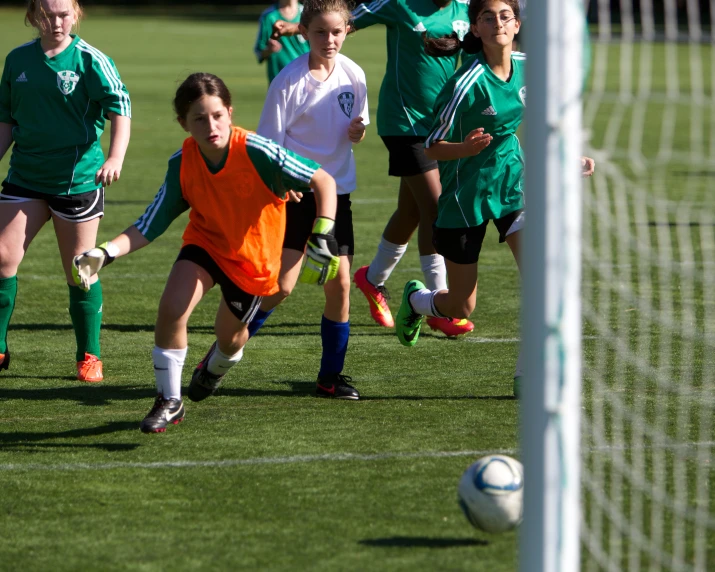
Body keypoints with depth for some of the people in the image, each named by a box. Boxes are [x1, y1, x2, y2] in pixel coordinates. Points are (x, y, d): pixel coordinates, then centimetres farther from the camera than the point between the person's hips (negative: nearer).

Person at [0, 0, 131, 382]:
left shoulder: (89, 60, -7)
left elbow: (120, 107, -16)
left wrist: (115, 157, -31)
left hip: (78, 177, -4)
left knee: (81, 272, 2)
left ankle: (89, 356, 16)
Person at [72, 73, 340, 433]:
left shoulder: (256, 152, -30)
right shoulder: (182, 164, -20)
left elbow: (323, 180, -22)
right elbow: (149, 226, -16)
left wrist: (322, 236, -32)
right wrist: (105, 253, -31)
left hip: (254, 257, -1)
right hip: (205, 243, 1)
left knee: (230, 337, 13)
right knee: (170, 308, -23)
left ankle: (216, 367, 54)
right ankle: (169, 401, -4)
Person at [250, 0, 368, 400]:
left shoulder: (354, 75, 2)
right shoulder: (290, 81, -13)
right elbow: (269, 145, -9)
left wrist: (358, 131, -7)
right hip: (294, 192, -5)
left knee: (339, 284, 1)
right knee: (282, 285, -13)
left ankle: (331, 375, 14)